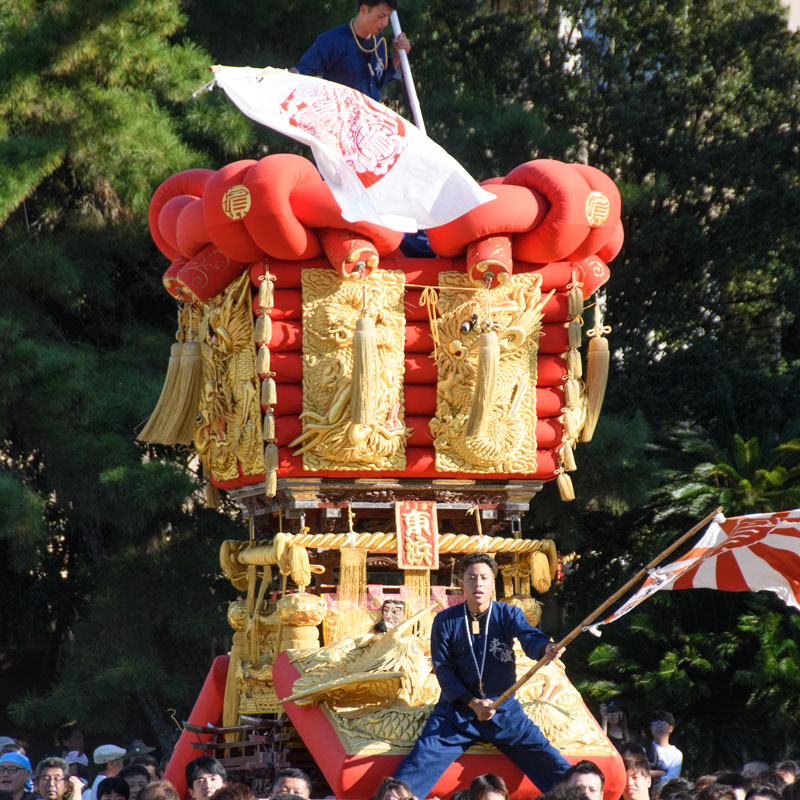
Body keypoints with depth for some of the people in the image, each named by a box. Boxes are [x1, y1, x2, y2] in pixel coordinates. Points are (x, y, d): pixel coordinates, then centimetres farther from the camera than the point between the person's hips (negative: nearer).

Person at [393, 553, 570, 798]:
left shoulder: (508, 614, 0)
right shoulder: (445, 621, -1)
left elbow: (529, 636, -19)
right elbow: (443, 668, -3)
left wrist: (546, 649, -44)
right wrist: (472, 702, -16)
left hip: (504, 710, 0)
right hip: (456, 709, 0)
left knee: (548, 761, -9)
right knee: (419, 764, -16)